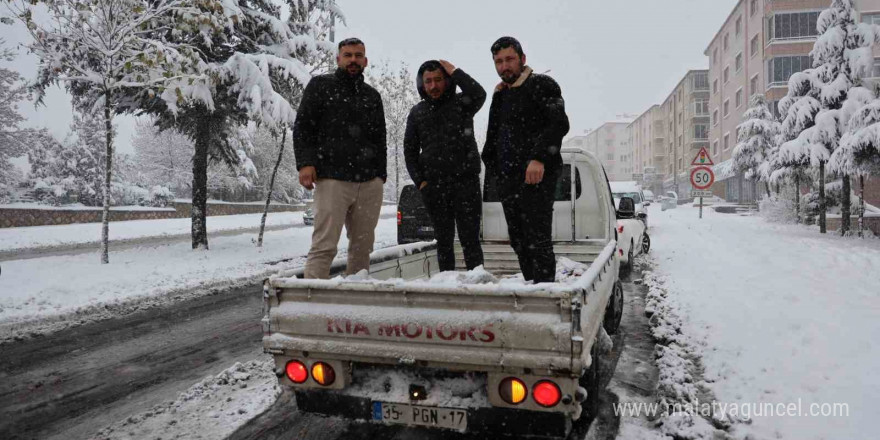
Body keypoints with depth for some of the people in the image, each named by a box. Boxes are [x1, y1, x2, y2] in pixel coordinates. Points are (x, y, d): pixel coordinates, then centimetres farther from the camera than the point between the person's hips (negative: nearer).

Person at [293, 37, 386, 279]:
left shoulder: (372, 96, 22)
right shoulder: (321, 85, 8)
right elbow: (302, 127, 1)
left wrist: (381, 174, 16)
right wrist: (305, 163, -11)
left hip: (369, 184, 5)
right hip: (332, 180, -5)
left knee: (363, 246, 7)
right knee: (324, 246, -10)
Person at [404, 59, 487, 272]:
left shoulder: (461, 103, 3)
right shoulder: (417, 113, 11)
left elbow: (479, 94, -21)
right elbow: (410, 150, 13)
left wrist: (454, 72, -10)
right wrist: (419, 180, 2)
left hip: (465, 181, -3)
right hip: (433, 186, 3)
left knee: (469, 238, -4)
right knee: (443, 240, 8)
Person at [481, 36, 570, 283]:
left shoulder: (541, 85, -2)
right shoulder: (500, 95, 21)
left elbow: (559, 124, -15)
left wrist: (539, 157, -27)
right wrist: (493, 168, 14)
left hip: (536, 178, -8)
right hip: (507, 180, 8)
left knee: (538, 241, -10)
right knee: (519, 241, 10)